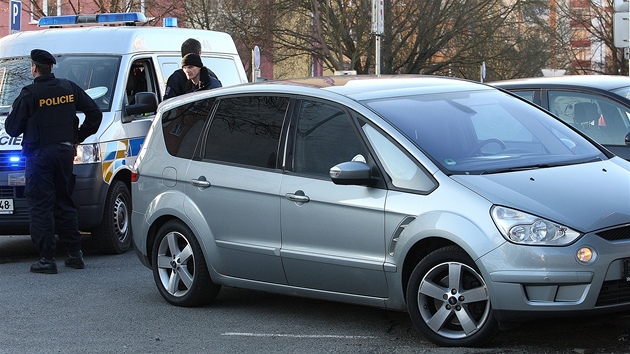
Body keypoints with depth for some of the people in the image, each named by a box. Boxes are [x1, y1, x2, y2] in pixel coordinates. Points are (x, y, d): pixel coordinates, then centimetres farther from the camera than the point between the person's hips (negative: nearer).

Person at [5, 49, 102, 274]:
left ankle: (47, 259, -6)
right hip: (65, 152, 6)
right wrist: (79, 137, 18)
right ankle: (75, 254, 16)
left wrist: (12, 112, 15)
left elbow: (12, 128, -5)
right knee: (64, 203, 16)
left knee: (40, 207, -2)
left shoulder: (29, 95, -11)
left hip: (40, 155, -6)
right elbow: (95, 113, 11)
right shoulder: (69, 88, 6)